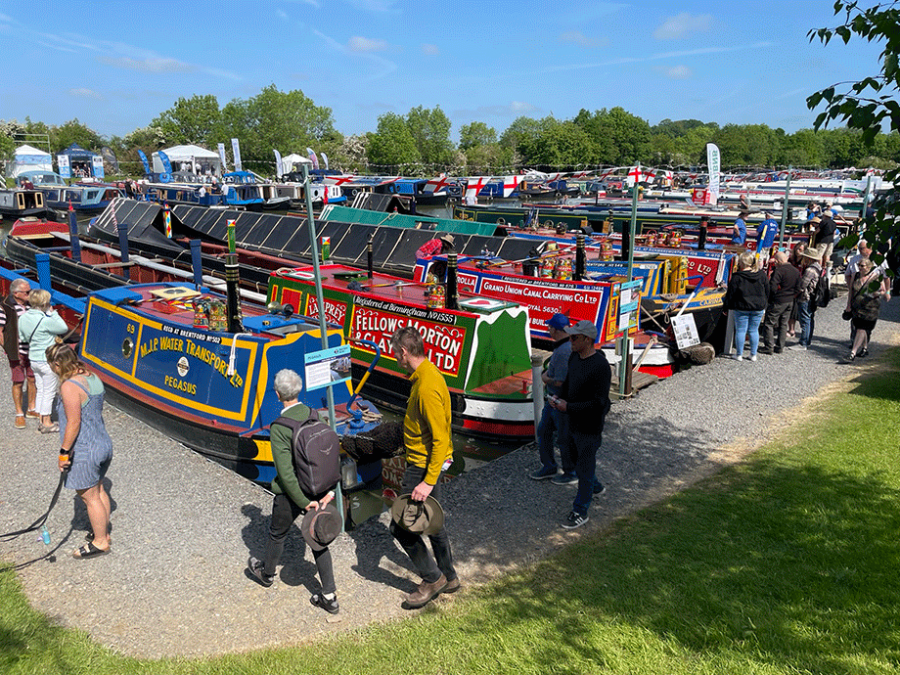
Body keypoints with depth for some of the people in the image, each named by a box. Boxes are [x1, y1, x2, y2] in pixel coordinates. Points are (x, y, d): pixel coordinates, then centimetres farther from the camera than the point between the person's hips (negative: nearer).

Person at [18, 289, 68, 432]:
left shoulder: (23, 318, 1)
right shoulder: (46, 320, -24)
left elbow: (22, 338, 10)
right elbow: (64, 329, -11)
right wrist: (53, 313, -8)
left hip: (34, 360, 8)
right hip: (47, 361, -8)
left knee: (40, 391, 18)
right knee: (49, 393, 5)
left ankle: (41, 421, 25)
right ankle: (47, 423, 13)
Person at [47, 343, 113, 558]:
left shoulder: (69, 386, -21)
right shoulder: (92, 378, 5)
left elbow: (73, 423, -23)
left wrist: (64, 451, -13)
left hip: (84, 452, -9)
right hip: (104, 443, 9)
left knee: (90, 497, 5)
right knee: (98, 490, 22)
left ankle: (100, 542, 17)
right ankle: (103, 530, 36)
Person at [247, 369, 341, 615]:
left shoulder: (278, 428, -22)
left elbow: (285, 472, -22)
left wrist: (305, 502, -14)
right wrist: (329, 491, -4)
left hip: (291, 493, -4)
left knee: (277, 534, 23)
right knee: (319, 541, 16)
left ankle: (267, 573, 51)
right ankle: (329, 597, 19)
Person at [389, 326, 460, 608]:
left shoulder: (427, 387, -26)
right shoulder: (426, 374, 6)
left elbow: (440, 439, -27)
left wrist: (428, 482, -26)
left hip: (424, 466, -10)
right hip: (425, 462, 10)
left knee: (401, 526, -1)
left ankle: (433, 578, 15)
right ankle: (449, 577, 35)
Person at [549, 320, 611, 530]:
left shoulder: (600, 367, -26)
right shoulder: (574, 357, 1)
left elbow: (599, 402, -26)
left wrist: (569, 408, -26)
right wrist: (559, 399, -3)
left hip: (589, 426, -9)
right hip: (572, 421, 9)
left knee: (584, 465, 4)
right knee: (573, 455, 25)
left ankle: (580, 512, 19)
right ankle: (595, 487, 51)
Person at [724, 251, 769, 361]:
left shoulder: (737, 277, -11)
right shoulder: (762, 275, 2)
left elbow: (731, 293, -7)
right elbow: (767, 292, 10)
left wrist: (729, 306, 5)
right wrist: (764, 305, 21)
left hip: (742, 308, -4)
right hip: (758, 309, 4)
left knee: (740, 331, 4)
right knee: (754, 331, 11)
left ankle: (739, 355, 10)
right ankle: (753, 355, 16)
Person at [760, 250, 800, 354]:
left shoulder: (778, 271, -18)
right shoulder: (796, 271, 7)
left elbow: (772, 288, -22)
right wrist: (791, 295, 18)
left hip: (778, 302, -8)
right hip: (790, 302, 8)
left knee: (769, 323, 1)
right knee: (783, 324, 15)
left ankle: (769, 347, 0)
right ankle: (780, 347, 18)